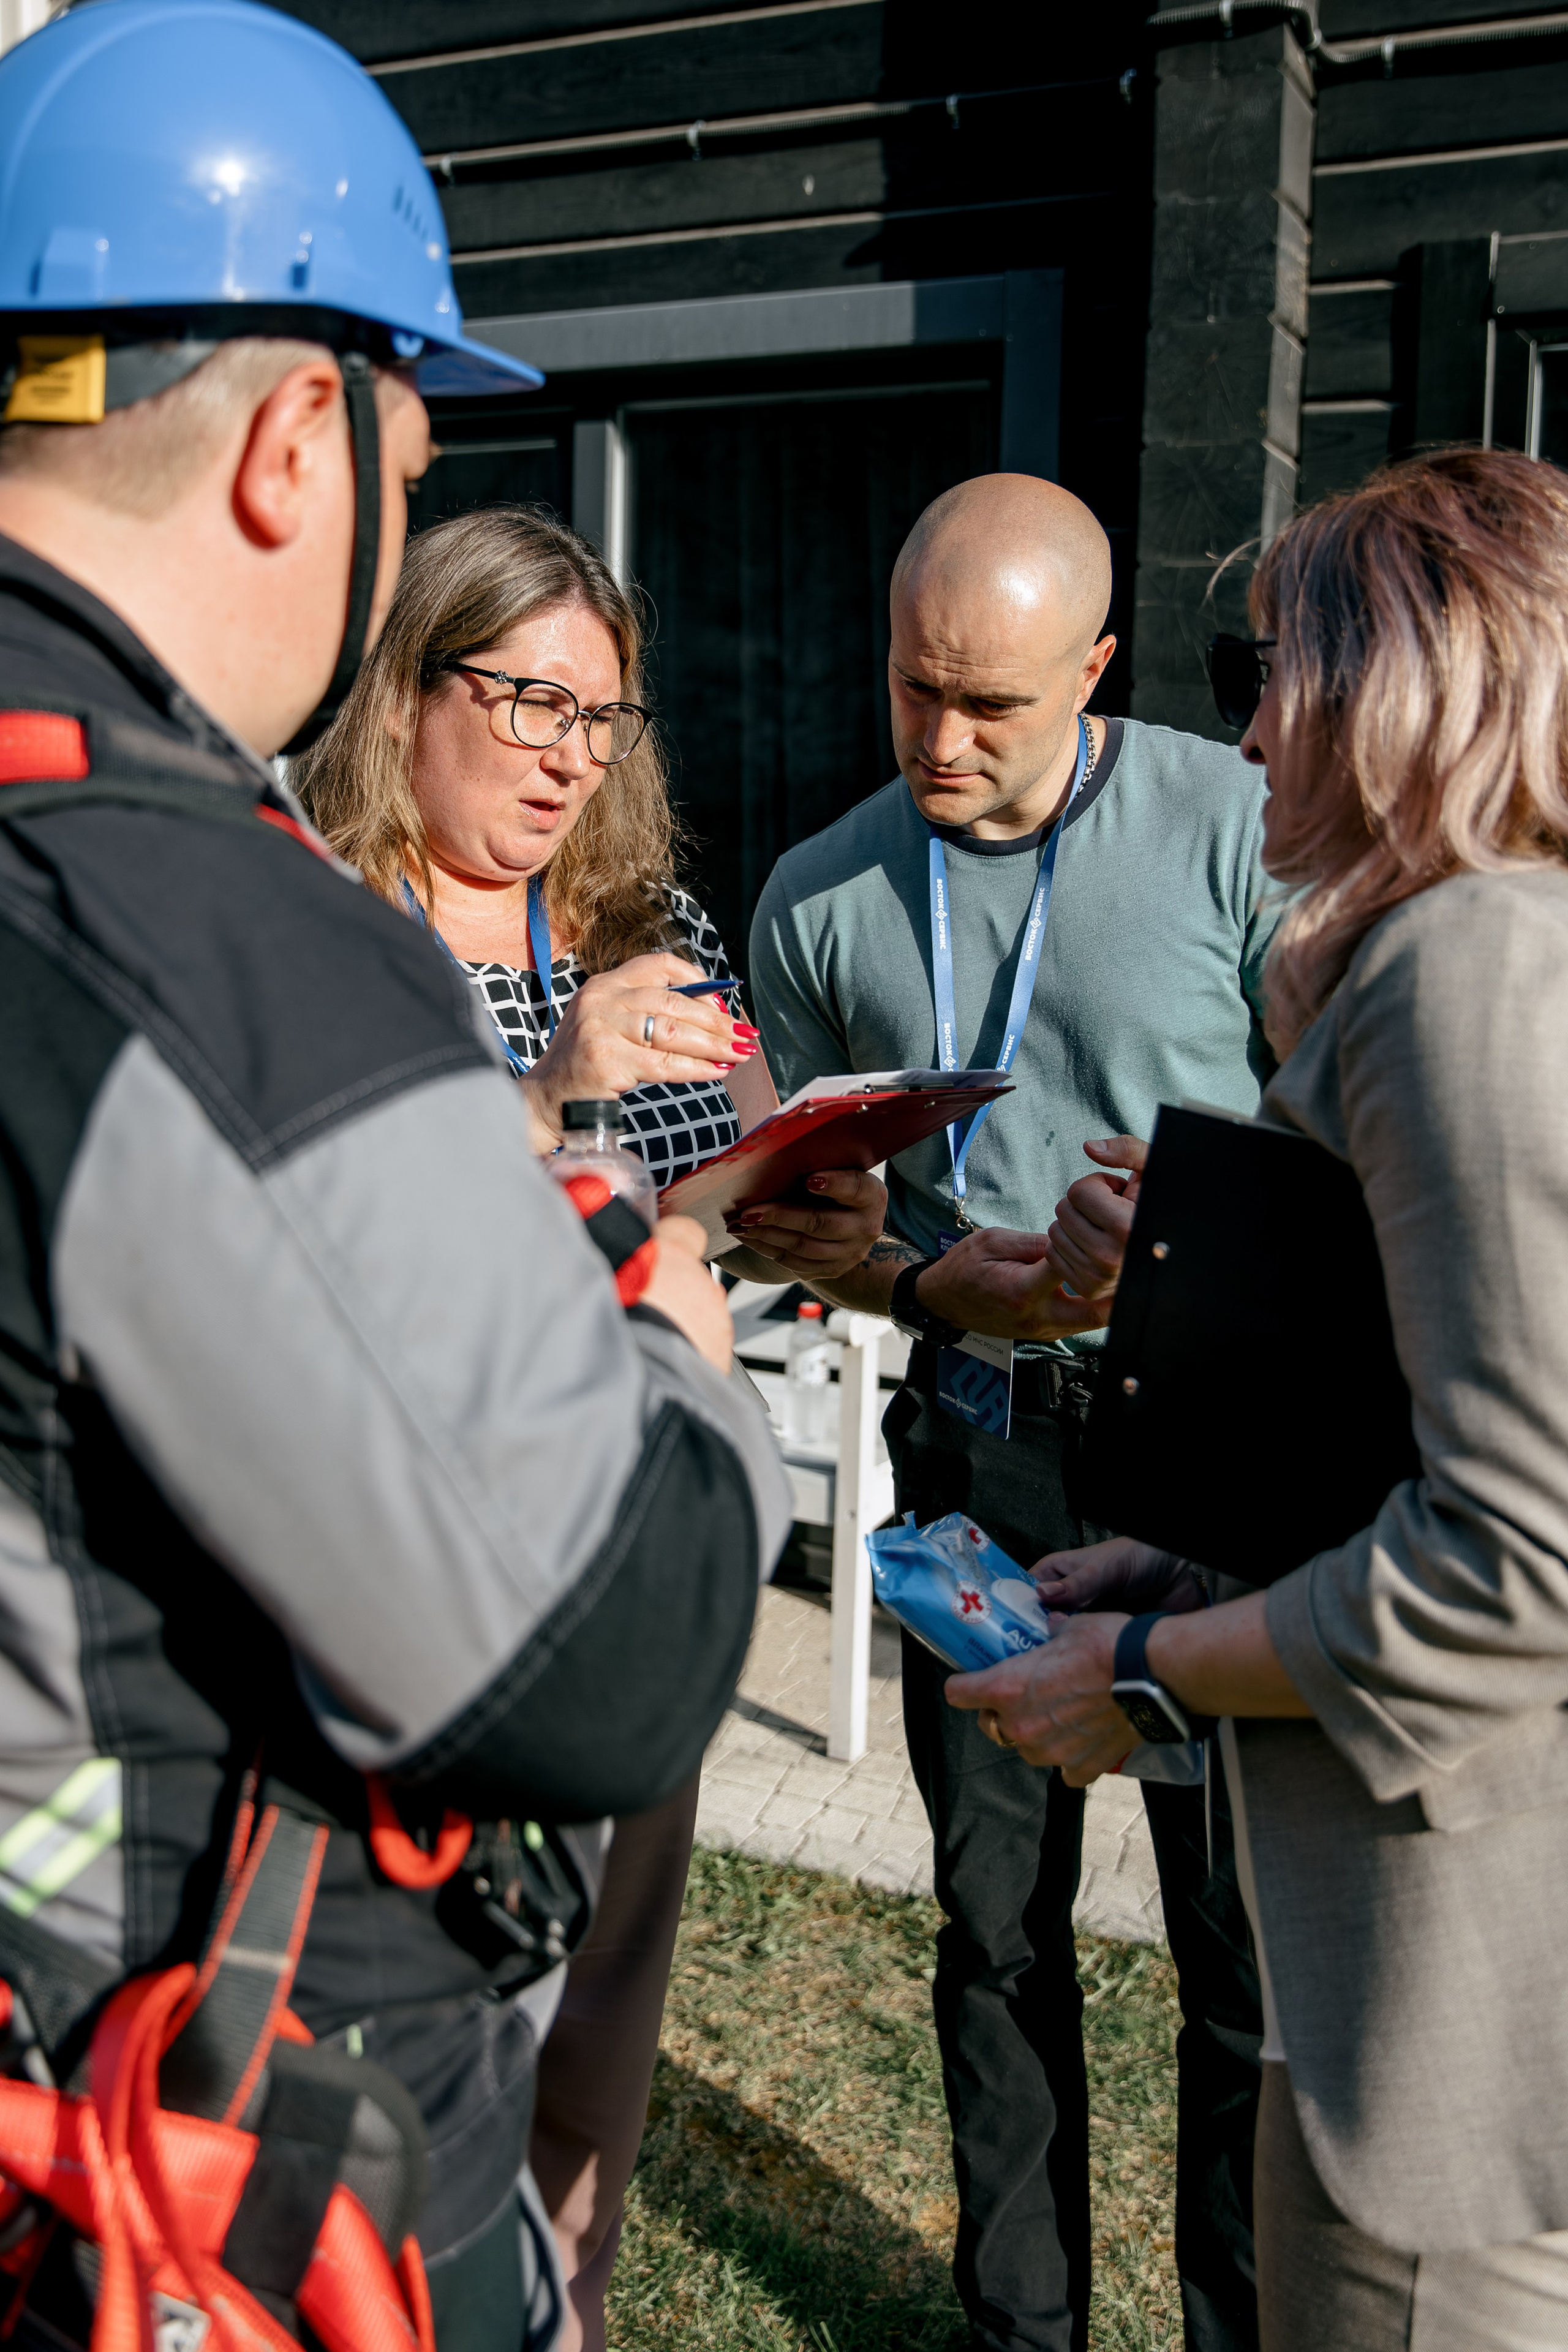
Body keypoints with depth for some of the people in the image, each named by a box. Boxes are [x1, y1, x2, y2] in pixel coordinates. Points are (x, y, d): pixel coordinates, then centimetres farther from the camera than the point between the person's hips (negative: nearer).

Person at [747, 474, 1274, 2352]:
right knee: (998, 1920, 15)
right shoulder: (821, 898, 4)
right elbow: (800, 1207, 9)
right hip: (974, 1444, 3)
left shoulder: (1236, 827, -6)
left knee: (1244, 1938, 4)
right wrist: (936, 1285, -11)